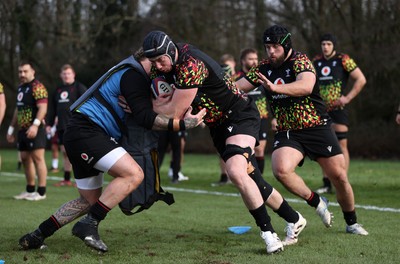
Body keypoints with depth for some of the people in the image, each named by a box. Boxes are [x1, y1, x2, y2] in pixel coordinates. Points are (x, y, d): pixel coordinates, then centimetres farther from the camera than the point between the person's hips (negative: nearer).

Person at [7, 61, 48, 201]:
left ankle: (41, 192, -6)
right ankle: (30, 190, 19)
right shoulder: (21, 88, 18)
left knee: (37, 158, -8)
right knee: (25, 159, 11)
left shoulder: (37, 87, -10)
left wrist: (35, 125, -30)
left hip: (34, 130, -9)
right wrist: (11, 128, 25)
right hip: (23, 130, 9)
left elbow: (43, 108, -19)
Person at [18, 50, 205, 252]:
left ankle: (36, 237, 18)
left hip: (78, 135, 11)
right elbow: (145, 117, -18)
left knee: (90, 201, 17)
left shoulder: (130, 74, 22)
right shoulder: (133, 75, -10)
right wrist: (182, 124, -17)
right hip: (86, 131, -11)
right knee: (133, 174, -22)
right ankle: (88, 225, -19)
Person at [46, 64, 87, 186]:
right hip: (61, 126, 7)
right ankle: (66, 179, 14)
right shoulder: (58, 90, 18)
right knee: (65, 152, 9)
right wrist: (49, 124, 17)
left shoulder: (79, 88, -2)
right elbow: (52, 108, 22)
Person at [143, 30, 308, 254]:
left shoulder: (190, 66, -30)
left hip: (241, 116, -9)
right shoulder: (169, 60, -3)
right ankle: (294, 220, 27)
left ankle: (269, 234, -18)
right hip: (219, 124, 9)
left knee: (237, 172, -28)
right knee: (251, 179, 11)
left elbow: (174, 114, -25)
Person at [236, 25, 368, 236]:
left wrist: (276, 88, -47)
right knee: (281, 169, -27)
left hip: (317, 128, -3)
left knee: (339, 176, -4)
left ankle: (351, 223, 21)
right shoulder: (265, 68, 4)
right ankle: (317, 202, -2)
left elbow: (306, 85, -33)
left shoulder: (300, 61, -13)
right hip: (287, 133, 3)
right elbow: (239, 86, 9)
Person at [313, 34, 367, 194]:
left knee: (341, 145, -7)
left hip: (339, 109, -5)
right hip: (322, 109, 5)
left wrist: (348, 98, -13)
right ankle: (327, 184, 12)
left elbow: (361, 79, -7)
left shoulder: (343, 60, -6)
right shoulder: (316, 61, 10)